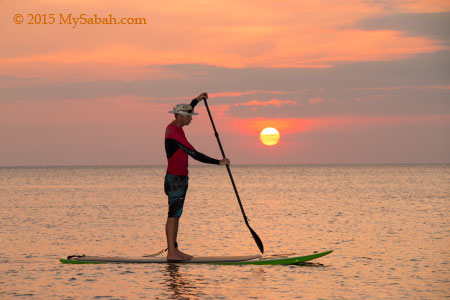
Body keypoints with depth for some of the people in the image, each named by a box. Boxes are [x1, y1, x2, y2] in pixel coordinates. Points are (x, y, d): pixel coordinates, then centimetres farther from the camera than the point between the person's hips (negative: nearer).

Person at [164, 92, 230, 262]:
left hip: (177, 179, 10)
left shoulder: (172, 127, 10)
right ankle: (171, 252, -10)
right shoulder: (175, 133, -19)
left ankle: (173, 250, 14)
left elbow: (183, 113, 35)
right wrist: (219, 162, -17)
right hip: (176, 179, -10)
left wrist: (197, 100, 37)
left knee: (175, 215, 11)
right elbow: (195, 155, -21)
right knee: (173, 215, -10)